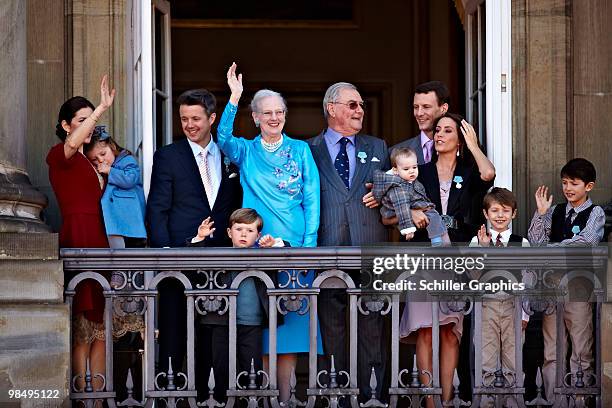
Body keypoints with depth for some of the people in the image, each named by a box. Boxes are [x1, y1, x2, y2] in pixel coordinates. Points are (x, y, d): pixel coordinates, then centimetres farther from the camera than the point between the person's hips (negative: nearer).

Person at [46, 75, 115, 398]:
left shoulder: (86, 161, 22)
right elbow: (71, 143, -30)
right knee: (83, 331, -7)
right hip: (78, 242, -8)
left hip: (97, 245, 9)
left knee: (101, 330, 7)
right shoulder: (59, 156, -4)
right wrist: (103, 108, -31)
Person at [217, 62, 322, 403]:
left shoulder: (300, 150, 8)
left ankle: (285, 396, 6)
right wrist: (234, 98, -26)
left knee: (291, 320, 0)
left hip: (296, 247, 0)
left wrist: (308, 245, -8)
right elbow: (224, 138, -15)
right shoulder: (246, 151, 7)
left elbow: (312, 199, 3)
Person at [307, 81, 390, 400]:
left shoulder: (377, 148, 16)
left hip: (369, 253, 2)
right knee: (331, 328, 2)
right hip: (327, 251, -2)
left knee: (371, 327, 1)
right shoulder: (308, 150, 7)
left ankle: (371, 393, 5)